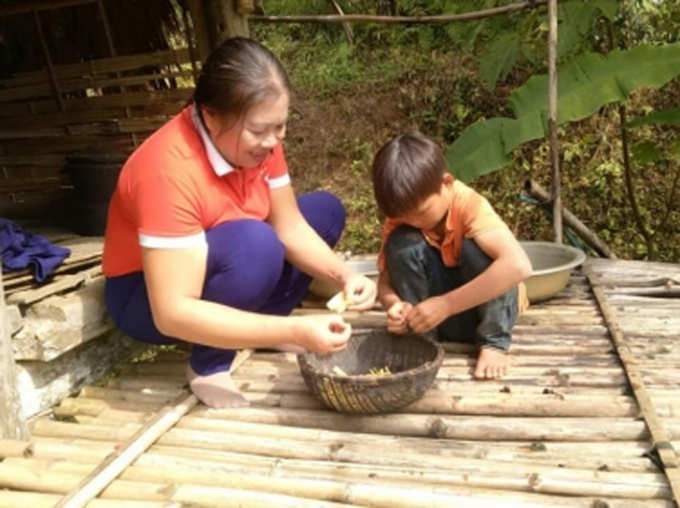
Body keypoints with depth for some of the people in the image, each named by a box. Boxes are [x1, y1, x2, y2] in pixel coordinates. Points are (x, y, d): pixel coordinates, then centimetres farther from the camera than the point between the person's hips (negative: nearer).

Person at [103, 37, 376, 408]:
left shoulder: (257, 138, -14)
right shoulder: (170, 170, -36)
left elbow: (290, 226, -8)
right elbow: (173, 314, -38)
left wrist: (344, 276, -26)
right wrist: (295, 331, -42)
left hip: (217, 271, 8)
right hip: (149, 298, -7)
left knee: (325, 210, 2)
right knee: (255, 243, -36)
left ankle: (261, 328, 3)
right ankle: (207, 367, -14)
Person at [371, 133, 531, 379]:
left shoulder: (470, 205, -28)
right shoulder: (399, 219, -13)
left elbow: (519, 265, -42)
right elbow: (386, 280, -10)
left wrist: (445, 305, -43)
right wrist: (395, 305, -34)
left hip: (487, 305, -2)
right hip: (437, 315, 3)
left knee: (475, 247, -32)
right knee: (403, 242, -23)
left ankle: (494, 343, -14)